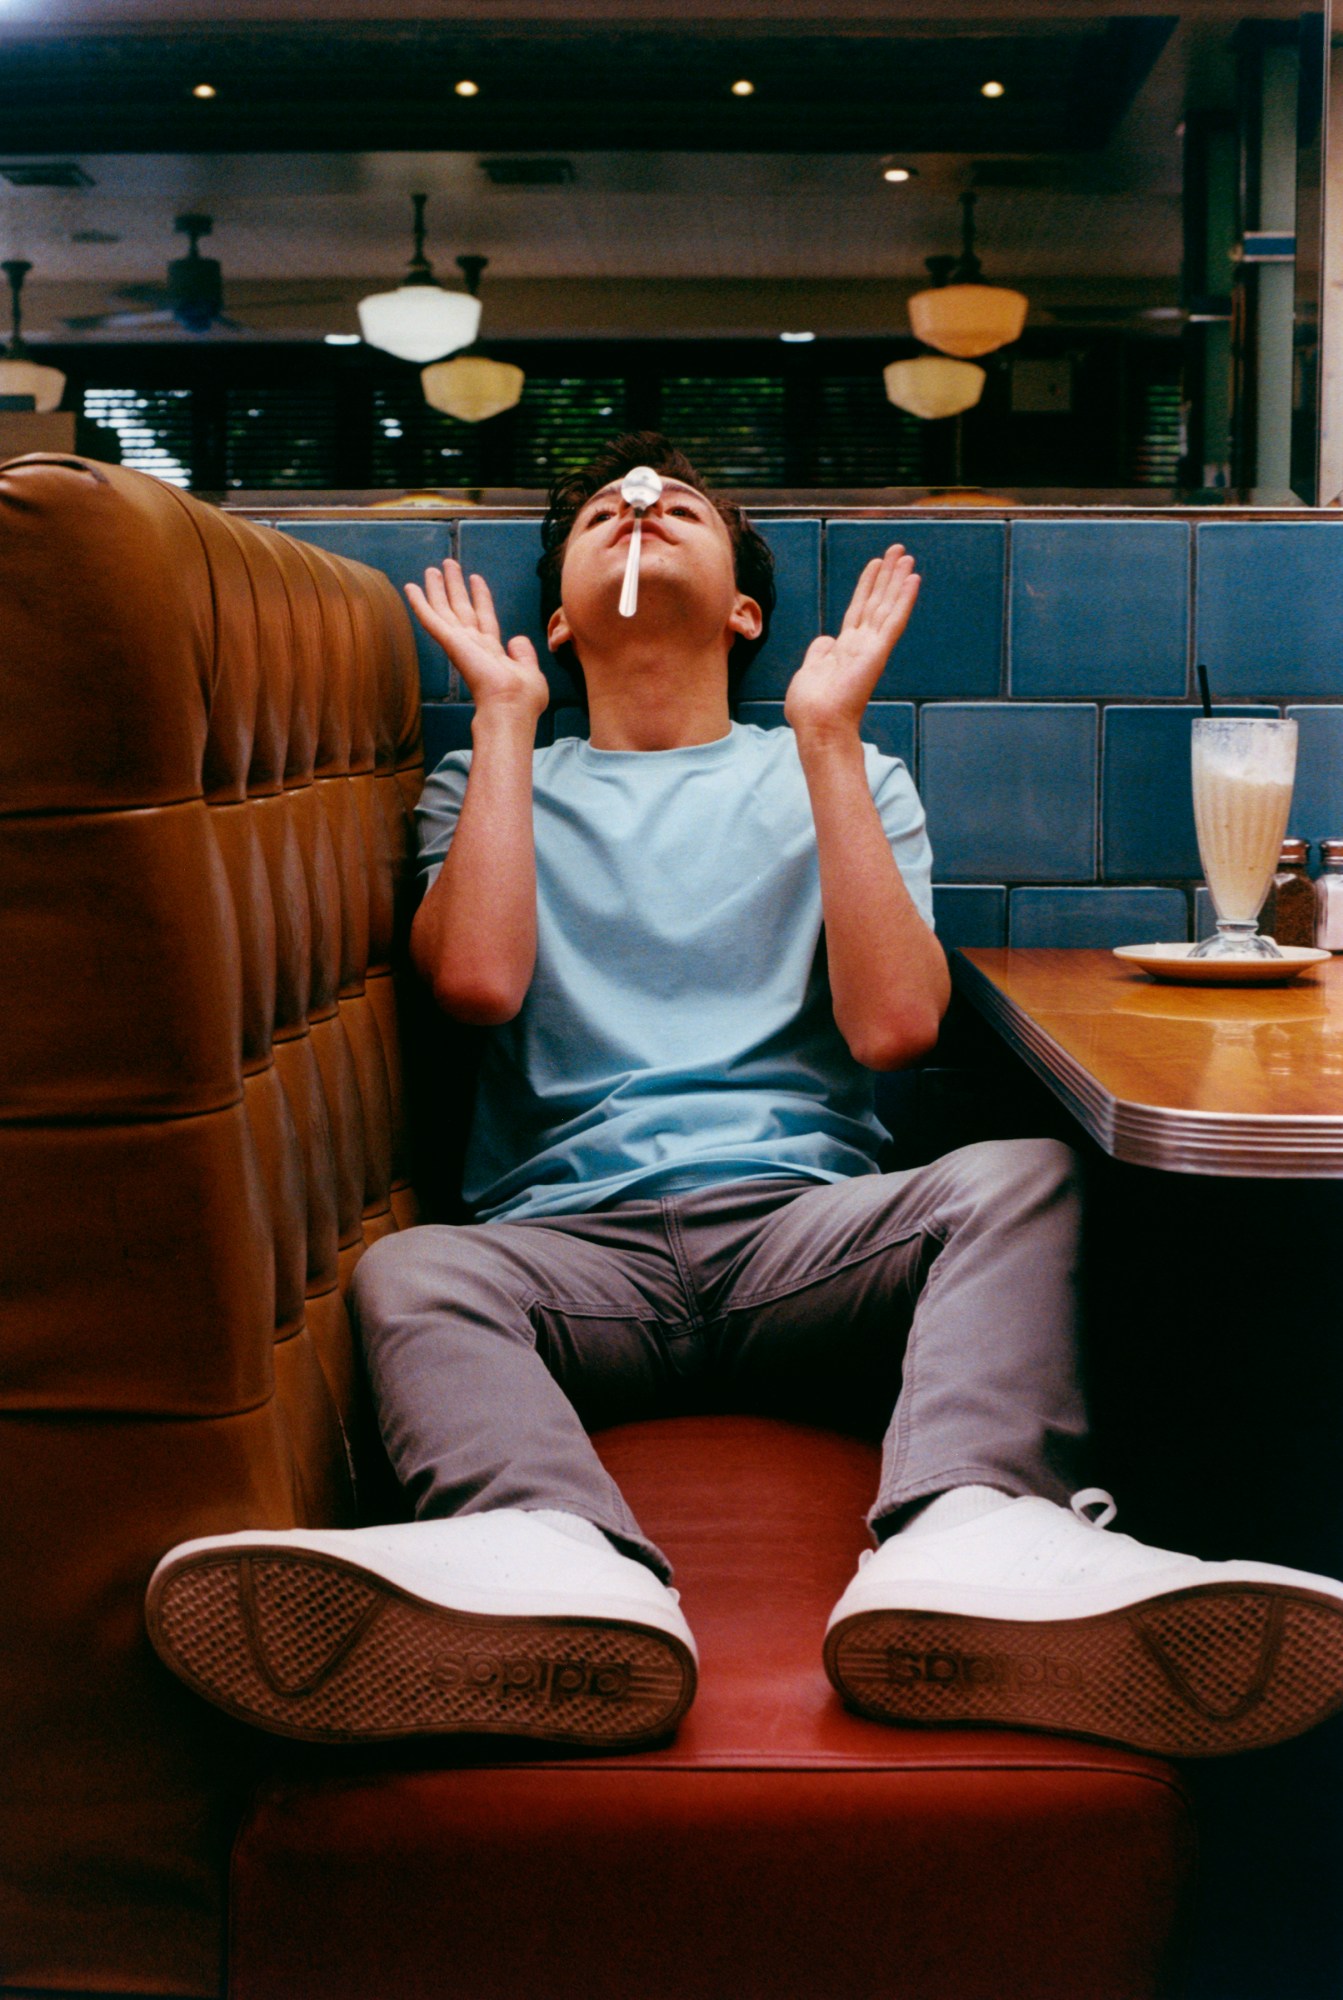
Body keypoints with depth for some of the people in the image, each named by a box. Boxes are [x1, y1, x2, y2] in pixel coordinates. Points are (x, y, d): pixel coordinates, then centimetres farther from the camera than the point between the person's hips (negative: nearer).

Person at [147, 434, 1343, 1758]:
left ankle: (965, 1540, -56)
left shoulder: (843, 776, 24)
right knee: (407, 1271, -32)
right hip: (571, 1238, 0)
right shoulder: (497, 782, 25)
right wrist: (504, 713, 10)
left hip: (804, 1221, 1)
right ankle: (551, 1566, -61)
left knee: (1022, 1177, -30)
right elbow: (478, 981, 0)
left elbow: (894, 1025, 4)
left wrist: (828, 731, 5)